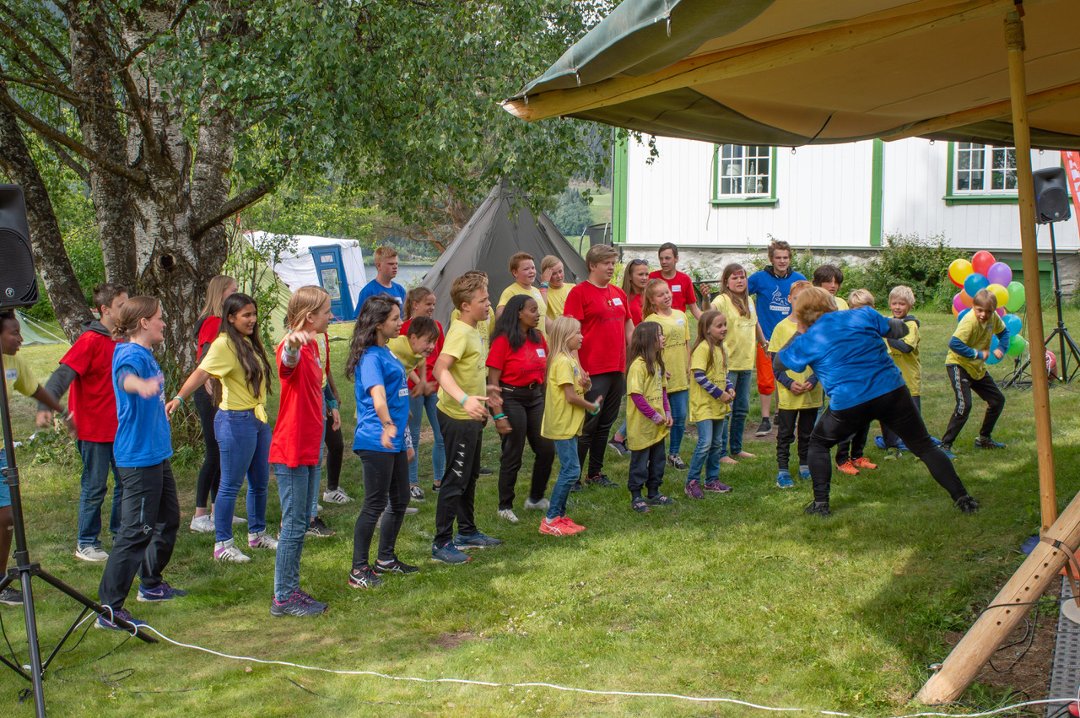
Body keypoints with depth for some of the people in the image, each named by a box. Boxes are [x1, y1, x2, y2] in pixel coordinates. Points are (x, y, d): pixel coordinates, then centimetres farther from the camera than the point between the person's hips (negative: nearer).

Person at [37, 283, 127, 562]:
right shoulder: (90, 340, -16)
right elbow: (63, 374, -25)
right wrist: (45, 405, -38)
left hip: (121, 427, 7)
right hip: (94, 429, -7)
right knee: (95, 487, 2)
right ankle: (86, 544, 15)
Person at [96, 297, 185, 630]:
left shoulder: (146, 353, 11)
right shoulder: (132, 354, -18)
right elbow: (125, 376, -44)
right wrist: (140, 385, -66)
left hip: (157, 453, 10)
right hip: (139, 456, -10)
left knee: (168, 519, 20)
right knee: (137, 530, -11)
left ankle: (152, 584, 37)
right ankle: (109, 608, -7)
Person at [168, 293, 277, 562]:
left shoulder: (250, 343, 11)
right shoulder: (224, 344, -14)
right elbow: (201, 372, -25)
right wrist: (178, 397, -38)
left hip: (259, 419, 8)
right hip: (236, 421, -8)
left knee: (260, 482, 17)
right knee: (231, 485, -1)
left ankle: (257, 534, 33)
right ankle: (222, 544, 8)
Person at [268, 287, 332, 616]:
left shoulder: (313, 345, 10)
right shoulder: (293, 349, -18)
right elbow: (288, 362, -45)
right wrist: (293, 343, -68)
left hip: (309, 450, 9)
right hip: (291, 452, -9)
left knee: (301, 524, 16)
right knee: (294, 525, -2)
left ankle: (290, 590, 25)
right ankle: (283, 598, 7)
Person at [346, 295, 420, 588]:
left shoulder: (387, 353, 12)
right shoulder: (371, 357, -16)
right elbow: (377, 396, -34)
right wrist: (387, 425, -50)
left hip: (394, 440, 9)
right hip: (376, 442, -9)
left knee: (401, 500, 16)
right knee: (375, 504, -4)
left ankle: (386, 559, 30)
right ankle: (359, 570, 4)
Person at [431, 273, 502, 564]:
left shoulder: (472, 330, 9)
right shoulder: (460, 333, -21)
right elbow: (440, 369, -35)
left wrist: (481, 404, 29)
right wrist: (464, 400, -47)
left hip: (471, 417, 10)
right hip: (457, 417, -10)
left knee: (470, 476, 19)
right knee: (455, 479, -4)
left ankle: (467, 532, 33)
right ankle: (442, 543, 3)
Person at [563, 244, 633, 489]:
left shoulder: (618, 293, 14)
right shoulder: (580, 292, -7)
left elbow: (629, 326, 22)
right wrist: (577, 368, -18)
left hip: (618, 368, 7)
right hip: (593, 372, -7)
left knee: (606, 424, 13)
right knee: (587, 425, -4)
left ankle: (595, 473, 24)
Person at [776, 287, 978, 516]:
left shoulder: (807, 340, 5)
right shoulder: (863, 315, 9)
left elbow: (779, 363, 18)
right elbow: (899, 330, 16)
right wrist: (899, 321, 38)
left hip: (848, 404, -2)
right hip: (892, 391, 2)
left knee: (818, 444, 22)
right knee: (925, 446, 14)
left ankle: (820, 504, 14)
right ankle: (962, 498, 9)